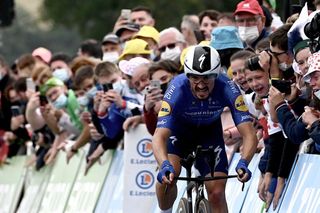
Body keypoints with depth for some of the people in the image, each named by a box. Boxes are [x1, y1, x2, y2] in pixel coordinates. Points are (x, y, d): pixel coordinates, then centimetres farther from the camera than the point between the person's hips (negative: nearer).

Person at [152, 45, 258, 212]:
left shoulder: (226, 89, -34)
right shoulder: (178, 89, -36)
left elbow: (249, 134, -35)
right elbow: (159, 136, -43)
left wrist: (243, 163, -55)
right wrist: (165, 165, -62)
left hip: (209, 131, 1)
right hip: (179, 128, -1)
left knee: (217, 193, -10)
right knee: (168, 176, -27)